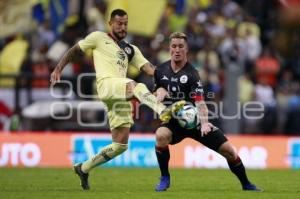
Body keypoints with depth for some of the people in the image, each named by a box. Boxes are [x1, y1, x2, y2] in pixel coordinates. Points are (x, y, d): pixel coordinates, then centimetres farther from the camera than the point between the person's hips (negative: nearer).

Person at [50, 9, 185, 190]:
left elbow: (150, 69, 16)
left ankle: (84, 168, 17)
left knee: (121, 145, 1)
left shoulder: (131, 50, 27)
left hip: (121, 96, 6)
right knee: (136, 86, -36)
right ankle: (163, 111, -61)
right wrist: (58, 69, 6)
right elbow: (74, 50, 18)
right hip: (106, 85, -6)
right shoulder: (98, 37, 15)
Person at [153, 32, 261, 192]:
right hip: (173, 121, 2)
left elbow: (199, 102, -29)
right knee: (161, 135, -33)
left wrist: (204, 123, -46)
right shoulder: (160, 71, 0)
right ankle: (164, 179, -13)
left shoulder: (191, 74, -17)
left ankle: (246, 184, 14)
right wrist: (160, 91, -5)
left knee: (227, 149, -10)